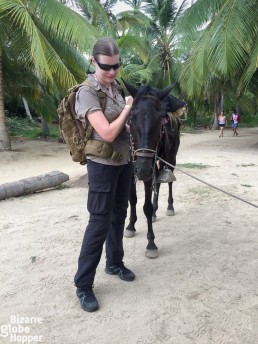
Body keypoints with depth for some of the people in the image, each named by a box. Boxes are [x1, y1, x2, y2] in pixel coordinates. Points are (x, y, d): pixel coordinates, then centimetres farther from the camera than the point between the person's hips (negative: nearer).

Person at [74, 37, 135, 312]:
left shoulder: (115, 87, 7)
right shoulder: (87, 93, -17)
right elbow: (108, 133, -26)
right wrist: (127, 108, -13)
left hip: (124, 161, 8)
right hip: (103, 165, -7)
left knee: (118, 216, 17)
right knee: (100, 223, -3)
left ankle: (114, 263, 36)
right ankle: (83, 284, 10)